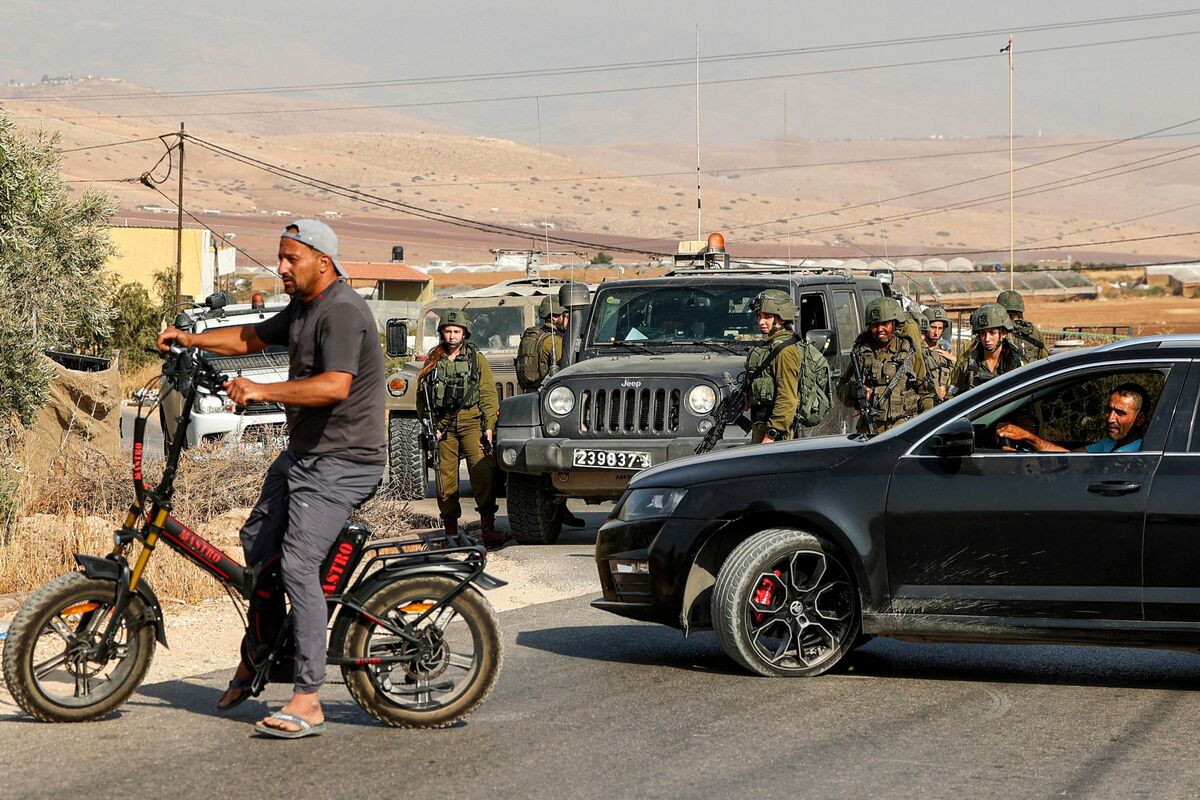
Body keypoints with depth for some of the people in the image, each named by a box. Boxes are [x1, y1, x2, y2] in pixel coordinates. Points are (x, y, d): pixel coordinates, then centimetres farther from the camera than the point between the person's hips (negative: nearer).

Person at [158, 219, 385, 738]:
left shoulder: (342, 312, -19)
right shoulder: (303, 308, 13)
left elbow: (335, 386, -32)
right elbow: (251, 338, 26)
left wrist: (262, 391, -33)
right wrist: (190, 339, 13)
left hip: (342, 463, -11)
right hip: (303, 453, 11)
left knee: (297, 565, -18)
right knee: (258, 543, 19)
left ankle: (307, 703, -17)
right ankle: (255, 656, 37)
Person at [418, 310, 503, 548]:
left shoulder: (477, 359, 8)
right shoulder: (433, 361, 12)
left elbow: (488, 394, 4)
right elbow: (422, 395, 14)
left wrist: (489, 426, -5)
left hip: (471, 421, -2)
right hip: (443, 424, 2)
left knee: (482, 470, -16)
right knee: (445, 475, 1)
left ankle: (488, 528, -17)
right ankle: (450, 531, 9)